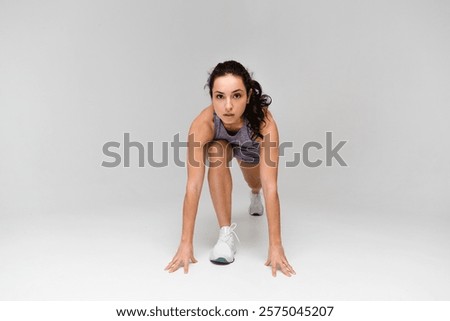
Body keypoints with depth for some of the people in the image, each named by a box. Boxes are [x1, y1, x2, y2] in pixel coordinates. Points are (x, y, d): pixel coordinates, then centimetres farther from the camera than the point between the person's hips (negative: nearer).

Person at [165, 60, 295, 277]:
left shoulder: (264, 123, -47)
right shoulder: (202, 124, -45)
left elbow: (270, 186, -48)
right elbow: (193, 186, -45)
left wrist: (275, 245, -49)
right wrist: (186, 243, -46)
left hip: (250, 148, 1)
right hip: (220, 143, -1)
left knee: (256, 184, 24)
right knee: (217, 154, -35)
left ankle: (254, 196, 65)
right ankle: (226, 233, -23)